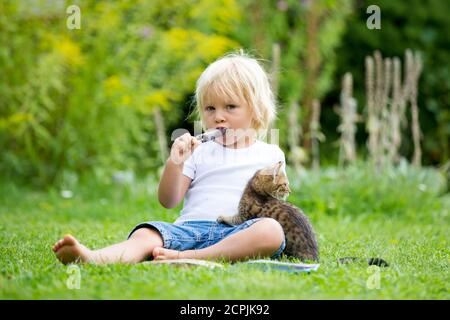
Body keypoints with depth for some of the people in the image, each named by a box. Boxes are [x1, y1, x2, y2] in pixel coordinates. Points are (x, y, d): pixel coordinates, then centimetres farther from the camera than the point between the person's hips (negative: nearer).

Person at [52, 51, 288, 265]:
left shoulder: (270, 155, 19)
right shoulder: (199, 151, 20)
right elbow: (168, 201, 12)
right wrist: (175, 163, -4)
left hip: (237, 232, -1)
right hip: (191, 227, 1)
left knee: (272, 230, -35)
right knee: (145, 235, -29)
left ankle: (189, 257, -47)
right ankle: (93, 258, -59)